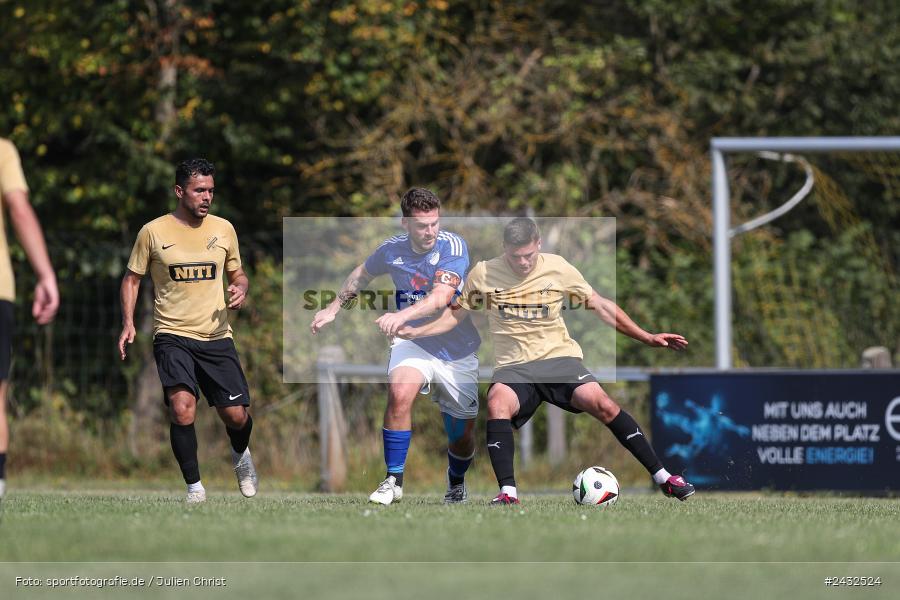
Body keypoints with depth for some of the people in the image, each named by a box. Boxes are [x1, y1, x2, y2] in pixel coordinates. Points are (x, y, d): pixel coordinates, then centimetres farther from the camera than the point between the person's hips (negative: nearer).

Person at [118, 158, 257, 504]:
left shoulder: (223, 229, 7)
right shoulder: (153, 232, -1)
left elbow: (237, 274, 19)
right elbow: (132, 278, 9)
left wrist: (240, 289, -4)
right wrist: (128, 324, -2)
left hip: (217, 336, 2)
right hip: (173, 336, -2)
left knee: (235, 415, 0)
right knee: (182, 407, -24)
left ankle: (240, 455, 36)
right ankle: (194, 487, -10)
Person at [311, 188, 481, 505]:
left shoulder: (452, 246, -17)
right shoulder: (391, 250, -5)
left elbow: (440, 298, -30)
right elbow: (362, 274, 19)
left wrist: (400, 316, -43)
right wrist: (334, 308, 21)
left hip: (458, 351, -1)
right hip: (413, 342, 1)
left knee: (462, 437, 7)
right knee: (400, 393, -31)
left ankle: (456, 483, 42)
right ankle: (393, 481, -21)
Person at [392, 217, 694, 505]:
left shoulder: (558, 268, 1)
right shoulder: (483, 274, 2)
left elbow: (600, 305, 9)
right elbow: (455, 314, 17)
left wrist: (646, 337, 8)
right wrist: (415, 332, 4)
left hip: (559, 357, 0)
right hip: (513, 367, 0)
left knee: (602, 404, -25)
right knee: (497, 404, -34)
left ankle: (663, 477, -17)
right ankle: (508, 493, -35)